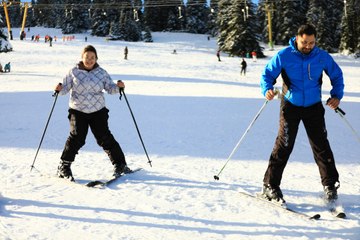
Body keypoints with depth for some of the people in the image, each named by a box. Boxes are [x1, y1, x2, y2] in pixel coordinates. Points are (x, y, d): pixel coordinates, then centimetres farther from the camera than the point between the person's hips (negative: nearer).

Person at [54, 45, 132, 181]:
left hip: (98, 111, 1)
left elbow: (110, 88, 4)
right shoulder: (74, 72, 0)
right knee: (76, 138, -11)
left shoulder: (101, 72, 5)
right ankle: (64, 166, 2)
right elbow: (65, 87, 0)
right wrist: (59, 89, -21)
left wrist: (118, 87, -16)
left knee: (105, 138, -2)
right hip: (78, 111, -1)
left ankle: (120, 164, 9)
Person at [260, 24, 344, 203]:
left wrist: (337, 95, -3)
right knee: (284, 146, -4)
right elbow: (268, 73, -3)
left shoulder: (322, 57, -3)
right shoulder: (284, 55, -9)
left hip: (314, 107, 2)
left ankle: (330, 185, 13)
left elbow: (336, 75, 11)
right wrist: (267, 89, -23)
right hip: (291, 106, -2)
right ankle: (270, 185, 5)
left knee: (321, 146, 2)